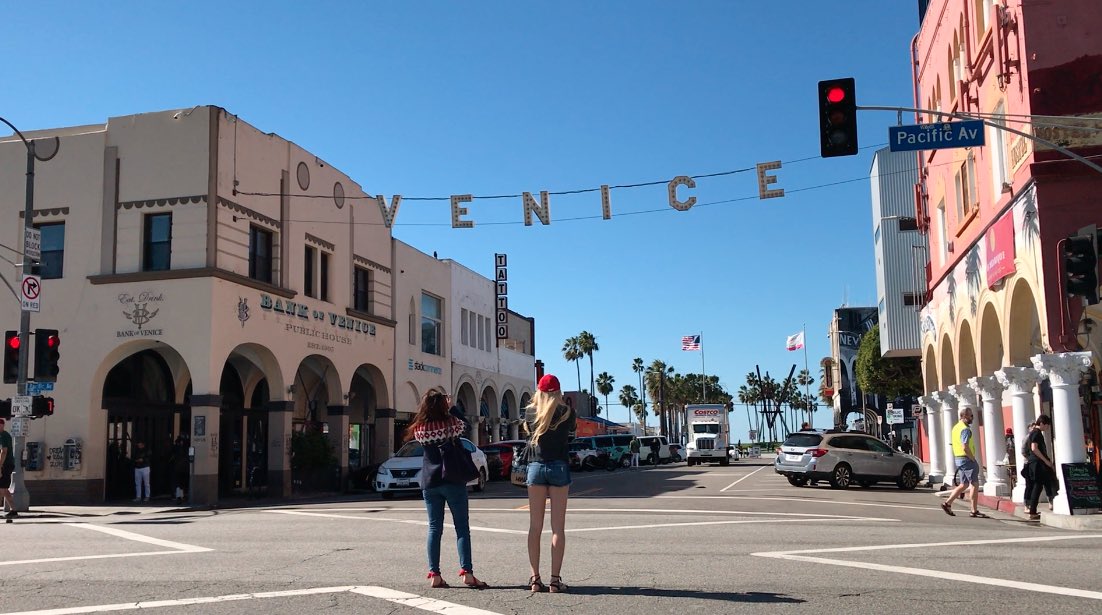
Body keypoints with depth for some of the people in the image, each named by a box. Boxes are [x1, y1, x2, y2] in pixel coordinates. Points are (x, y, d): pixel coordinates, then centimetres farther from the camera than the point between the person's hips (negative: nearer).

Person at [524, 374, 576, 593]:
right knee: (558, 527, 1)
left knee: (535, 526, 6)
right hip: (559, 468, -1)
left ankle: (535, 578, 5)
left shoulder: (530, 412, -1)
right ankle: (555, 579, -1)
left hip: (536, 467, 1)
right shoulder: (566, 412, -3)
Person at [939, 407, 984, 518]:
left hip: (959, 459, 10)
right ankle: (974, 510, 0)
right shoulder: (965, 429, -17)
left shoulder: (956, 427, 14)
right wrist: (973, 459, -15)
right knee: (974, 484, -2)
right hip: (967, 459, -9)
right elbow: (965, 447, -26)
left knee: (964, 485, 14)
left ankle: (947, 503, 10)